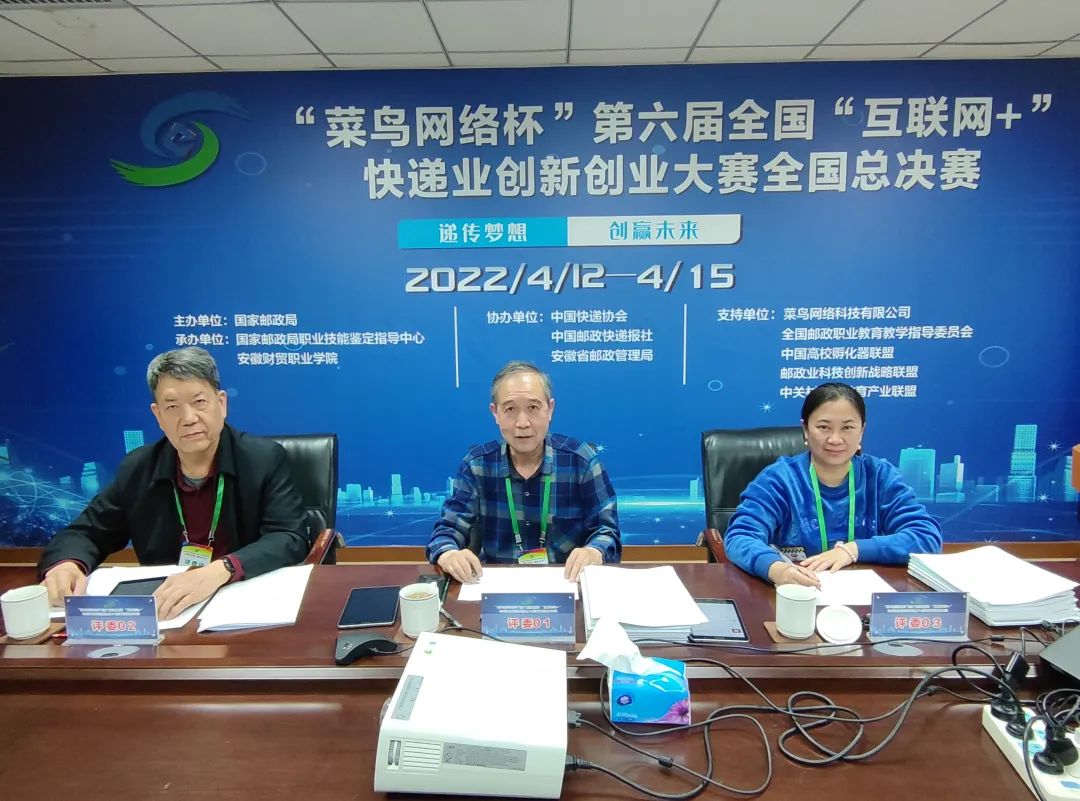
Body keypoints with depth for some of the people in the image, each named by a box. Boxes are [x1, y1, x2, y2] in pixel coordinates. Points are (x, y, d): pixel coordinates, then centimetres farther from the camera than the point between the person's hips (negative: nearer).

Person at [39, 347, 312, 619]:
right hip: (161, 614, 4)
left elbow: (292, 539, -17)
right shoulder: (137, 469, 3)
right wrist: (66, 564, -14)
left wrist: (220, 571, -33)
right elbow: (86, 533, 10)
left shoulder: (265, 459, -8)